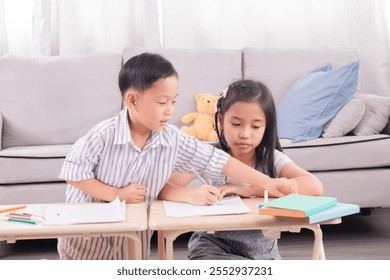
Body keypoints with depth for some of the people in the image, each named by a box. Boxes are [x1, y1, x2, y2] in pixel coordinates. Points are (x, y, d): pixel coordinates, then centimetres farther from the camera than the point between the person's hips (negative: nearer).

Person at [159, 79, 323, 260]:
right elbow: (161, 188, -16)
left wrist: (249, 189, -26)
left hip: (261, 251, 1)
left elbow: (315, 187, -22)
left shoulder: (272, 159, -6)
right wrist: (192, 195, -39)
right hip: (213, 246, 0)